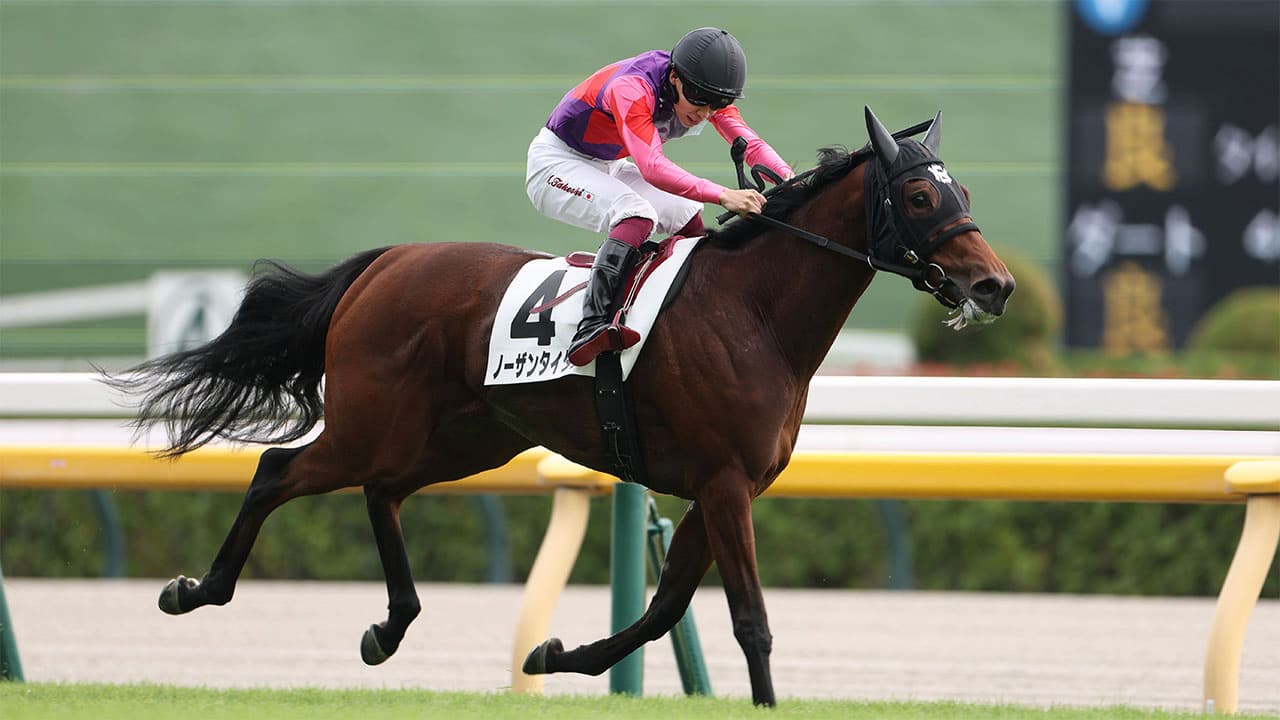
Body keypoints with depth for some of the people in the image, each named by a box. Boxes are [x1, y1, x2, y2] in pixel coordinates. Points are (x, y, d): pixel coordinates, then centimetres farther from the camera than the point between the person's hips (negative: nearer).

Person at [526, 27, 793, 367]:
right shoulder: (632, 89, -35)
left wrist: (788, 179, -36)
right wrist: (722, 195, -56)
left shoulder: (705, 93, -11)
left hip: (607, 167, 9)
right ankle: (590, 327, -43)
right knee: (637, 215, -31)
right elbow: (652, 167, -46)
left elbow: (749, 142, -16)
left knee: (690, 218, 0)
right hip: (556, 164, -9)